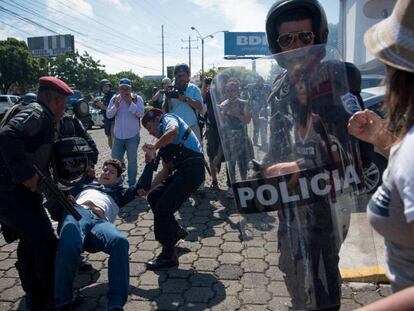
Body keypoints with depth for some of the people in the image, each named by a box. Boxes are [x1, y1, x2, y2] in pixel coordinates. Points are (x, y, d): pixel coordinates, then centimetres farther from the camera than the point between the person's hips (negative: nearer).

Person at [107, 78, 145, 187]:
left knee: (132, 160, 6)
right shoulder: (114, 99, 5)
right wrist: (115, 106, -15)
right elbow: (108, 115, 2)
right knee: (115, 160, 11)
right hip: (118, 135, 3)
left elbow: (141, 114, -14)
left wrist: (130, 103, -19)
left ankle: (132, 184, 18)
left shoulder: (137, 98, -4)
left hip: (132, 136, -3)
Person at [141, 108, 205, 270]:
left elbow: (173, 131, -25)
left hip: (192, 168, -9)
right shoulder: (165, 142, 27)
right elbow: (168, 168, 24)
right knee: (153, 196, 15)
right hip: (183, 170, 9)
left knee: (162, 209, -7)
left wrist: (154, 147, -16)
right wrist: (150, 186, 18)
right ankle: (176, 231, 32)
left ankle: (168, 256, 6)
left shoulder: (168, 118, 2)